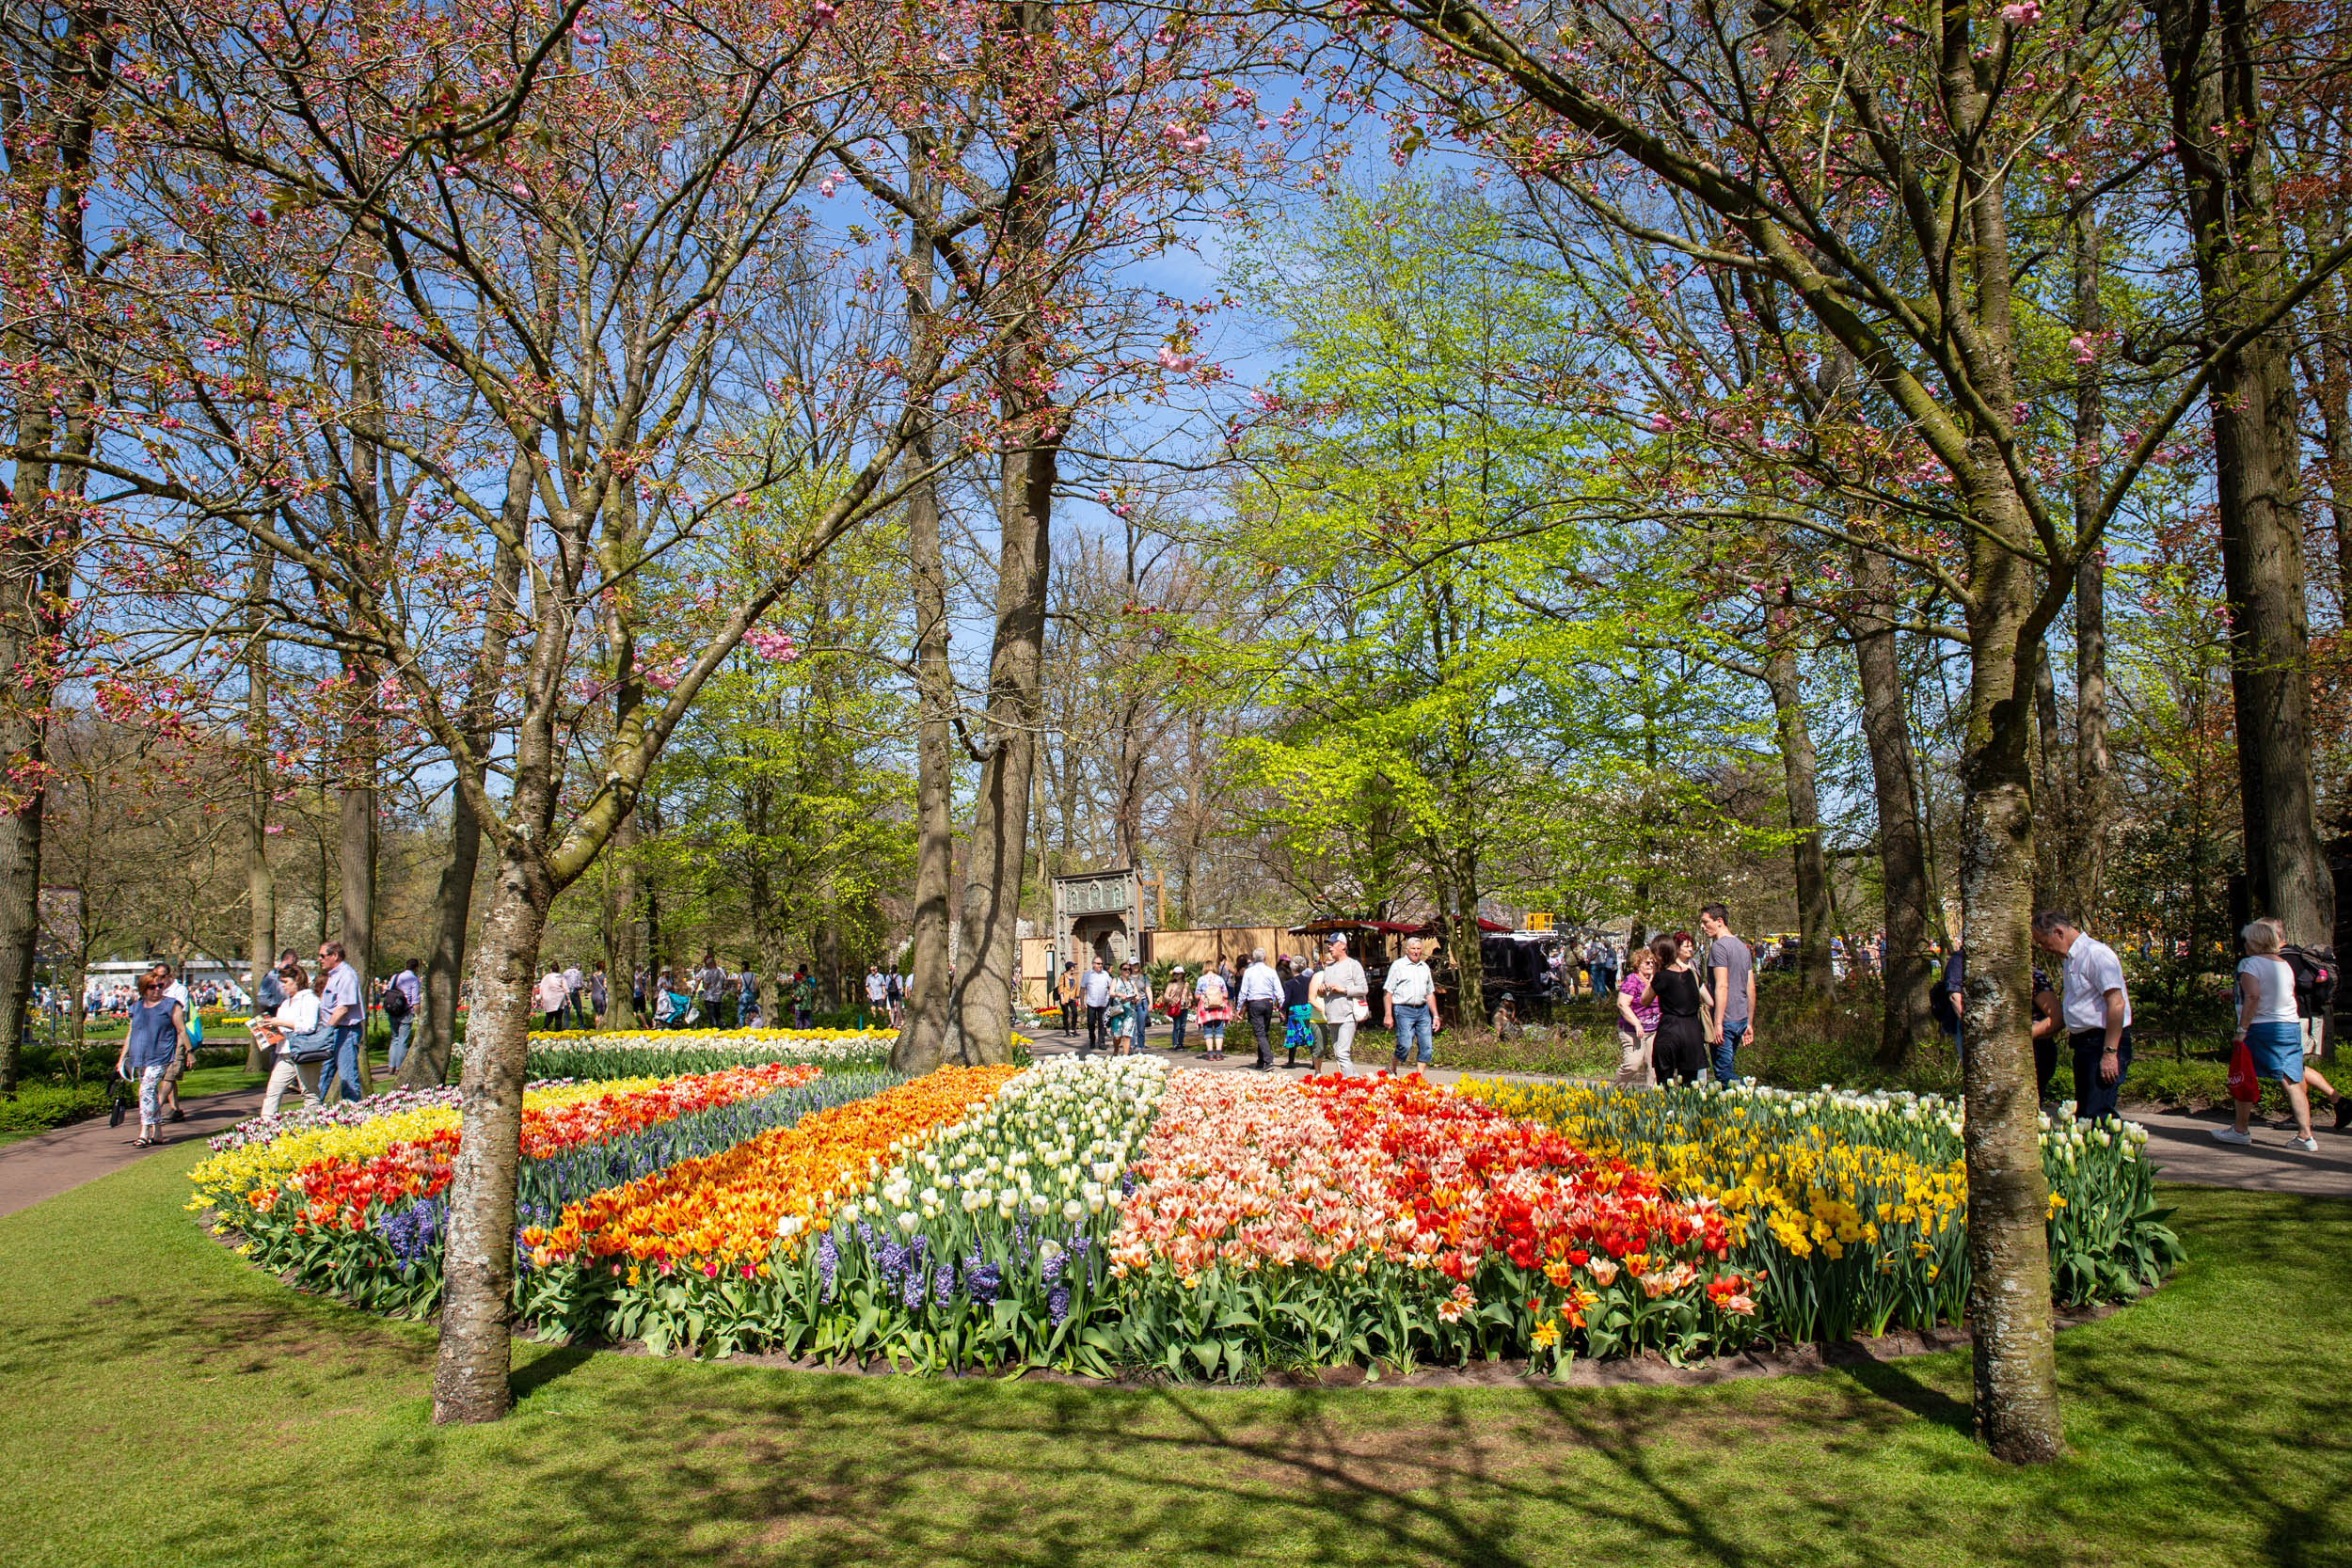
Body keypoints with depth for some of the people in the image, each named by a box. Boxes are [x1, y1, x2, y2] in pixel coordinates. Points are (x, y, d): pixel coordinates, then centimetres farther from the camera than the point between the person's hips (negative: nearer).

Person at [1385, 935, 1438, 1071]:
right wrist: (1388, 1015, -10)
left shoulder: (1425, 967, 17)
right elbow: (1388, 992, -3)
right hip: (1404, 1010, -5)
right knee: (1405, 1045, -13)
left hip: (1422, 1010, 6)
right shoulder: (1398, 965, 0)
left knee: (1427, 1047, -1)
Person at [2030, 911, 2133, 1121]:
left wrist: (2110, 1052, -23)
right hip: (2083, 1044, 10)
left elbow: (2116, 1003, -21)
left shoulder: (2096, 954, -14)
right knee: (2082, 1114, 10)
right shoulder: (2071, 959, 17)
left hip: (2104, 1042, -10)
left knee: (2098, 1115, -14)